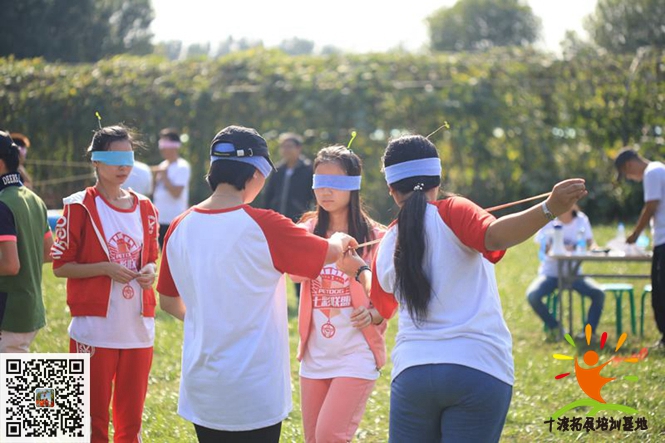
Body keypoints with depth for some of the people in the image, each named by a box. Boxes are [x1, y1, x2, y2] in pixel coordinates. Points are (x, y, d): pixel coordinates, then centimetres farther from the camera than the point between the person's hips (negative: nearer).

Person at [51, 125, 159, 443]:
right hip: (95, 329, -5)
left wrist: (149, 271, -1)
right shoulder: (79, 207, -5)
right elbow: (61, 266, -5)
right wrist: (105, 268, -18)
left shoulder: (144, 208, 10)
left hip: (138, 329, 5)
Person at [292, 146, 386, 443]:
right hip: (315, 354, 5)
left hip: (356, 354, -4)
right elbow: (296, 273, -15)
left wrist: (374, 314, -18)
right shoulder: (307, 231, 4)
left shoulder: (374, 236, -5)